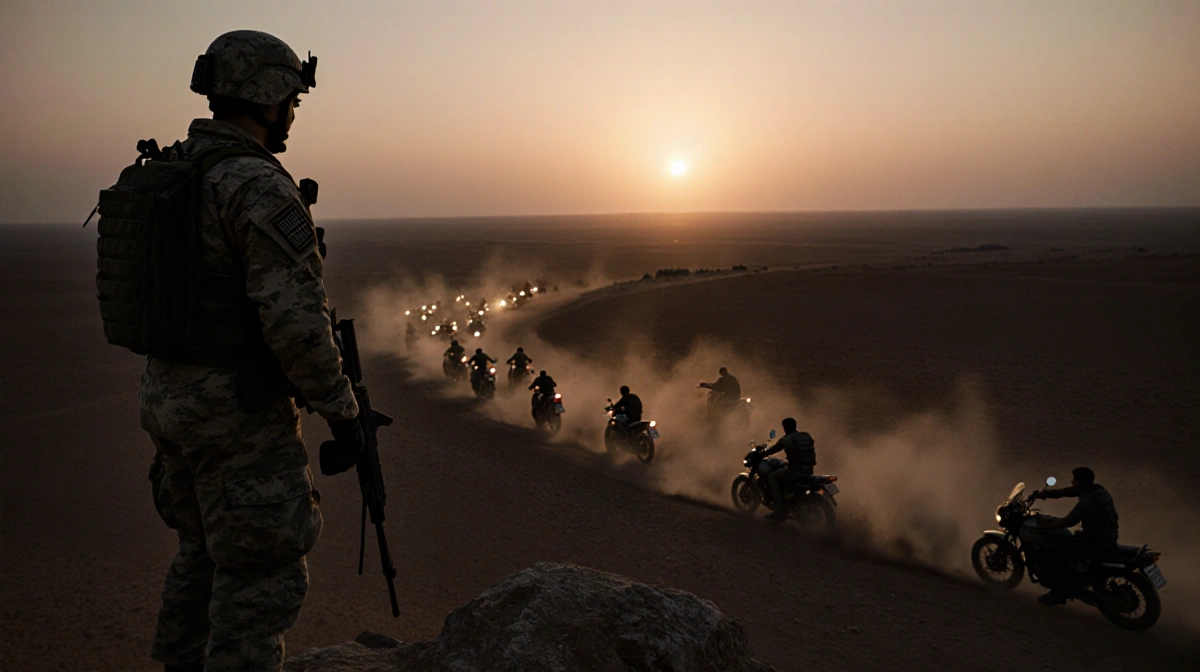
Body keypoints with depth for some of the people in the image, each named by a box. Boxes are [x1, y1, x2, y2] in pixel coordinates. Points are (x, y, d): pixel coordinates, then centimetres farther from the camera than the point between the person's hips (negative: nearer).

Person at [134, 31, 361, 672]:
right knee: (263, 575, 2)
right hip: (239, 410, -9)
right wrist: (343, 414, -16)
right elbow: (297, 319, -25)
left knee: (208, 547, 25)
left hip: (169, 397, 10)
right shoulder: (262, 189, -19)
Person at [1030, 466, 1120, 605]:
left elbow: (1067, 522, -24)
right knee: (1063, 541, 25)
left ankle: (1059, 592, 3)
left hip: (1097, 543, -10)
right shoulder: (1096, 489, 2)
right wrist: (1041, 494, 0)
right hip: (1106, 536, 10)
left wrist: (1043, 525, -13)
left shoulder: (1087, 502, -28)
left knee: (1051, 551, -10)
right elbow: (1064, 492, 8)